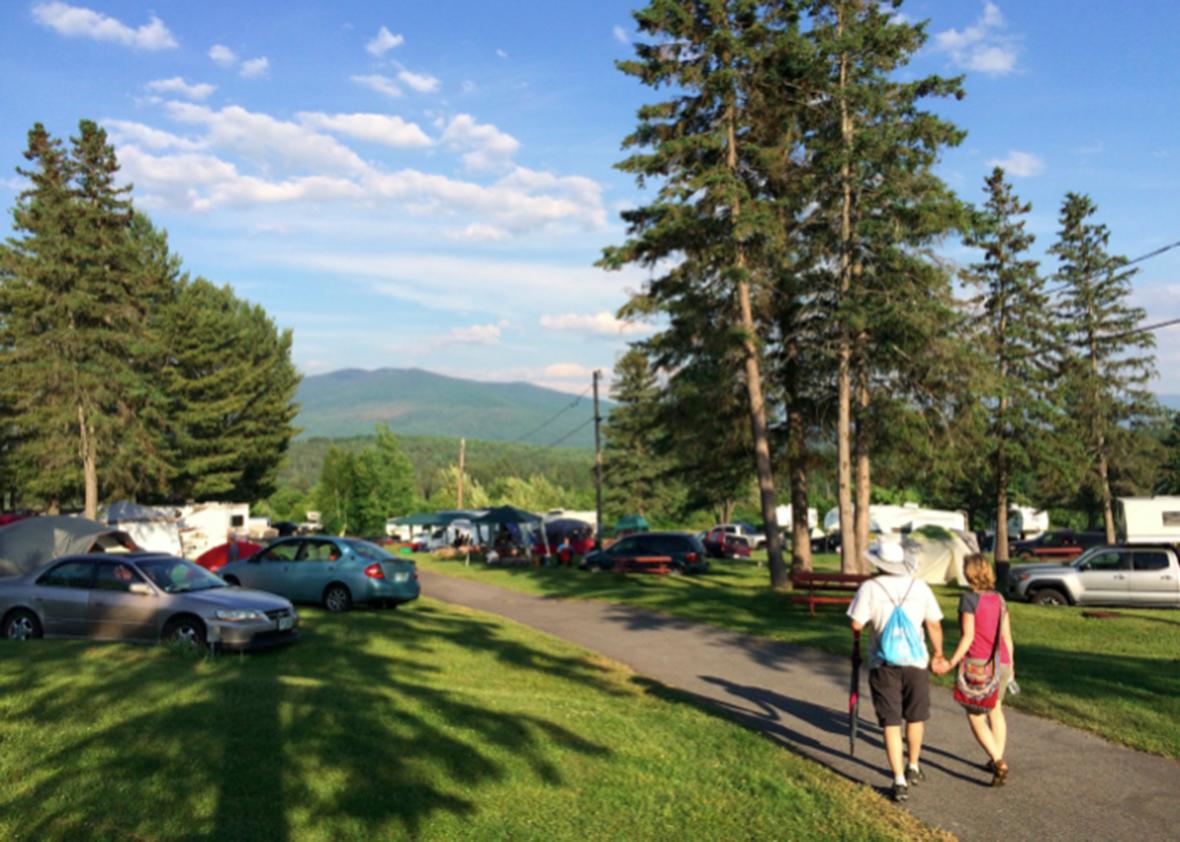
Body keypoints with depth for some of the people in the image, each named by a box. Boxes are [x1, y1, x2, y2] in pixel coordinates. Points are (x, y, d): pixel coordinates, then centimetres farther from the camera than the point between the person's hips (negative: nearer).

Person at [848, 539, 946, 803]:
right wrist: (939, 653, 18)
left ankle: (900, 782, 3)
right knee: (915, 718, 21)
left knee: (891, 724, 4)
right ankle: (913, 767, 37)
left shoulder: (869, 588, -8)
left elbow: (857, 624, -11)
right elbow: (934, 625, 3)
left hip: (883, 665, -2)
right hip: (915, 662, 2)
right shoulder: (920, 587, -1)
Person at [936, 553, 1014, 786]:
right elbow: (1007, 636, 9)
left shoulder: (969, 599, -11)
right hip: (1000, 663, 6)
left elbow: (968, 637, -15)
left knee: (976, 718, 2)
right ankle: (997, 760, 29)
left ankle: (998, 761, -13)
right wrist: (1009, 663, 21)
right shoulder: (999, 598, 6)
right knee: (995, 710, 24)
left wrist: (951, 663, -11)